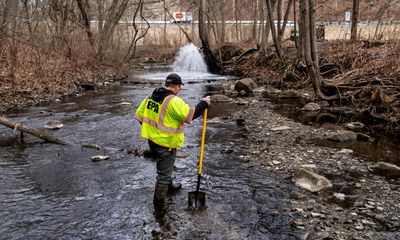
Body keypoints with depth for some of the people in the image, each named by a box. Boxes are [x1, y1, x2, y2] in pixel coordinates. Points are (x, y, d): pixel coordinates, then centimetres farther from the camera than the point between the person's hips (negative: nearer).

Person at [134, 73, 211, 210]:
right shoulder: (174, 101, -21)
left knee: (164, 167, 29)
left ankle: (169, 187, 50)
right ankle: (159, 203, 15)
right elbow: (190, 115, -23)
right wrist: (203, 104, -9)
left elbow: (139, 115, 8)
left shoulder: (151, 96, 4)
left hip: (151, 139, 8)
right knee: (164, 173, 5)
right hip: (166, 143, -8)